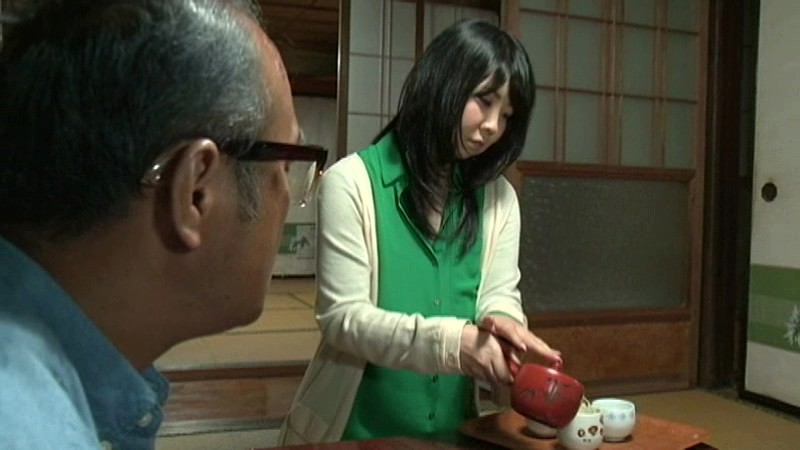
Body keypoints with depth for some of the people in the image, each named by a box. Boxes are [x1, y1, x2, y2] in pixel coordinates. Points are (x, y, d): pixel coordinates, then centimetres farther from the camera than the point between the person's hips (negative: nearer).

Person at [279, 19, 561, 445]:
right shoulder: (351, 181, -13)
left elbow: (501, 295, -3)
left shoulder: (499, 197, 3)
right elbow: (342, 317, -18)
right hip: (357, 429, -4)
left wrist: (503, 326, -26)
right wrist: (450, 341, -31)